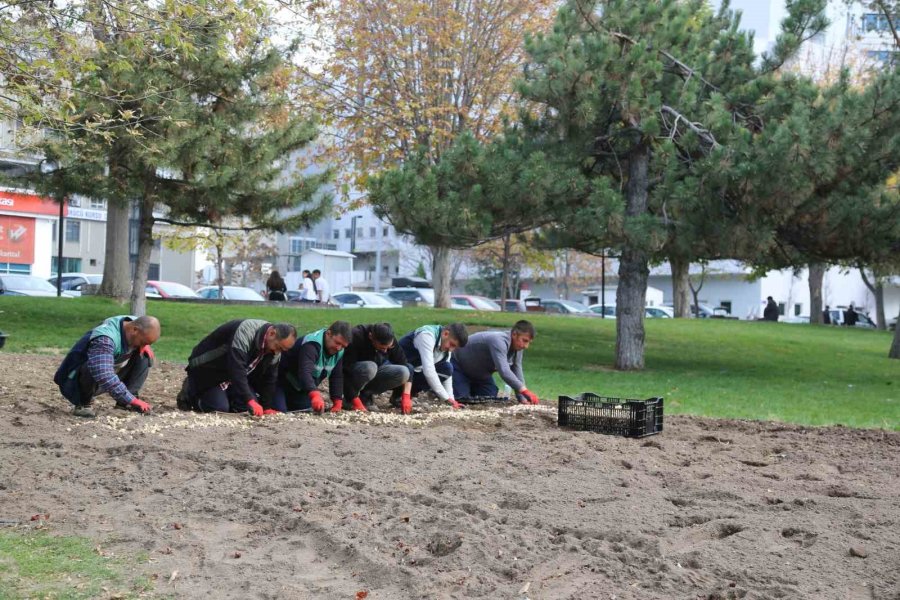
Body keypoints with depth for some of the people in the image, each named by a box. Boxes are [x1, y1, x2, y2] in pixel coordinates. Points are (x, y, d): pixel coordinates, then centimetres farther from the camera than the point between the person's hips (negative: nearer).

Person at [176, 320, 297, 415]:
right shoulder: (245, 332, -36)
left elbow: (269, 378, 1)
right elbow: (237, 370, -42)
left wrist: (266, 407, -6)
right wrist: (250, 401, -46)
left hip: (235, 373, 7)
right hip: (208, 370, -7)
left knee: (242, 407, -10)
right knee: (219, 408, -21)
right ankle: (189, 394, 6)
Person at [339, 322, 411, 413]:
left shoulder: (390, 341, -13)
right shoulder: (355, 337, -30)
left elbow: (404, 366, -11)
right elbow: (345, 371, -31)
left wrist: (406, 397, -21)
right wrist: (355, 400, -33)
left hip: (374, 375, 5)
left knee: (403, 372, -20)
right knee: (369, 367, -37)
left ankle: (365, 395, -7)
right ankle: (349, 398, -14)